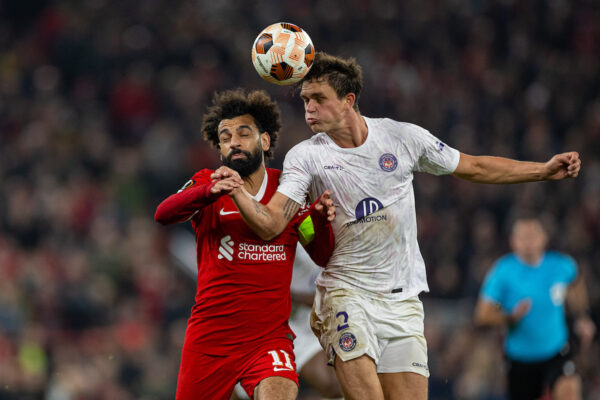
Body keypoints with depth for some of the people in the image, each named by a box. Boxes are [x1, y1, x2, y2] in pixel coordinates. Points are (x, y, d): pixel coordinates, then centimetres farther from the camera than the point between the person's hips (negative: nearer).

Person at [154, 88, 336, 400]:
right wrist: (211, 191, -37)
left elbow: (323, 257, 11)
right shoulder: (206, 185, 3)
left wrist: (321, 220, -11)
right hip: (208, 338, 1)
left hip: (270, 337, -1)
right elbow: (163, 214, -17)